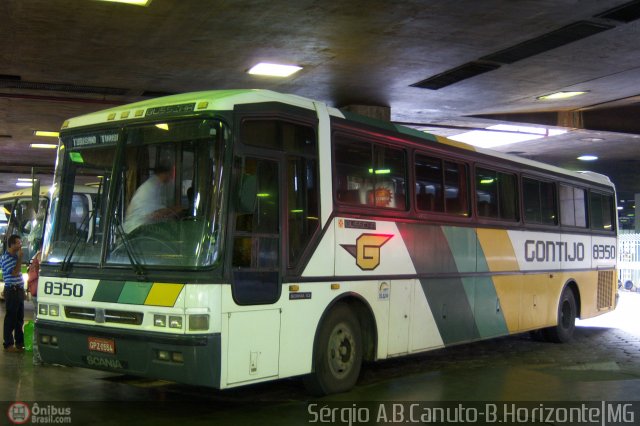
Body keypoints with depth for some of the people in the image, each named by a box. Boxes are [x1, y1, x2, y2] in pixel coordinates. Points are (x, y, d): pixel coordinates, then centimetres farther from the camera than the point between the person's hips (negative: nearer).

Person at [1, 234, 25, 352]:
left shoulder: (15, 256, 14)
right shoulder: (6, 257, -14)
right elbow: (15, 272, -22)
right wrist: (20, 257, -18)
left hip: (19, 290, 9)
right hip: (12, 291, -9)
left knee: (19, 318, 14)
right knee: (11, 318, -3)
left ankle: (19, 342, 23)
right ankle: (8, 344, 4)